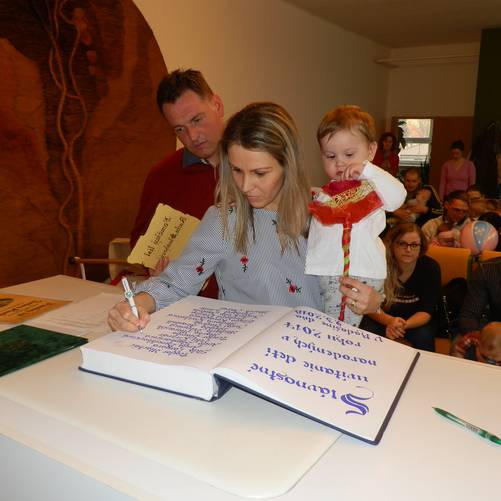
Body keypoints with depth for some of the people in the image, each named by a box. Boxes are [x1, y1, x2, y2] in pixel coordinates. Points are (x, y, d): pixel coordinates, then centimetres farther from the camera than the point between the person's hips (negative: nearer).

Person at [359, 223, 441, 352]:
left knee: (423, 337, -30)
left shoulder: (430, 267, -17)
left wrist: (404, 325, -39)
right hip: (383, 317, 0)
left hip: (416, 320, 1)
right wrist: (389, 321, -37)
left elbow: (426, 311, -17)